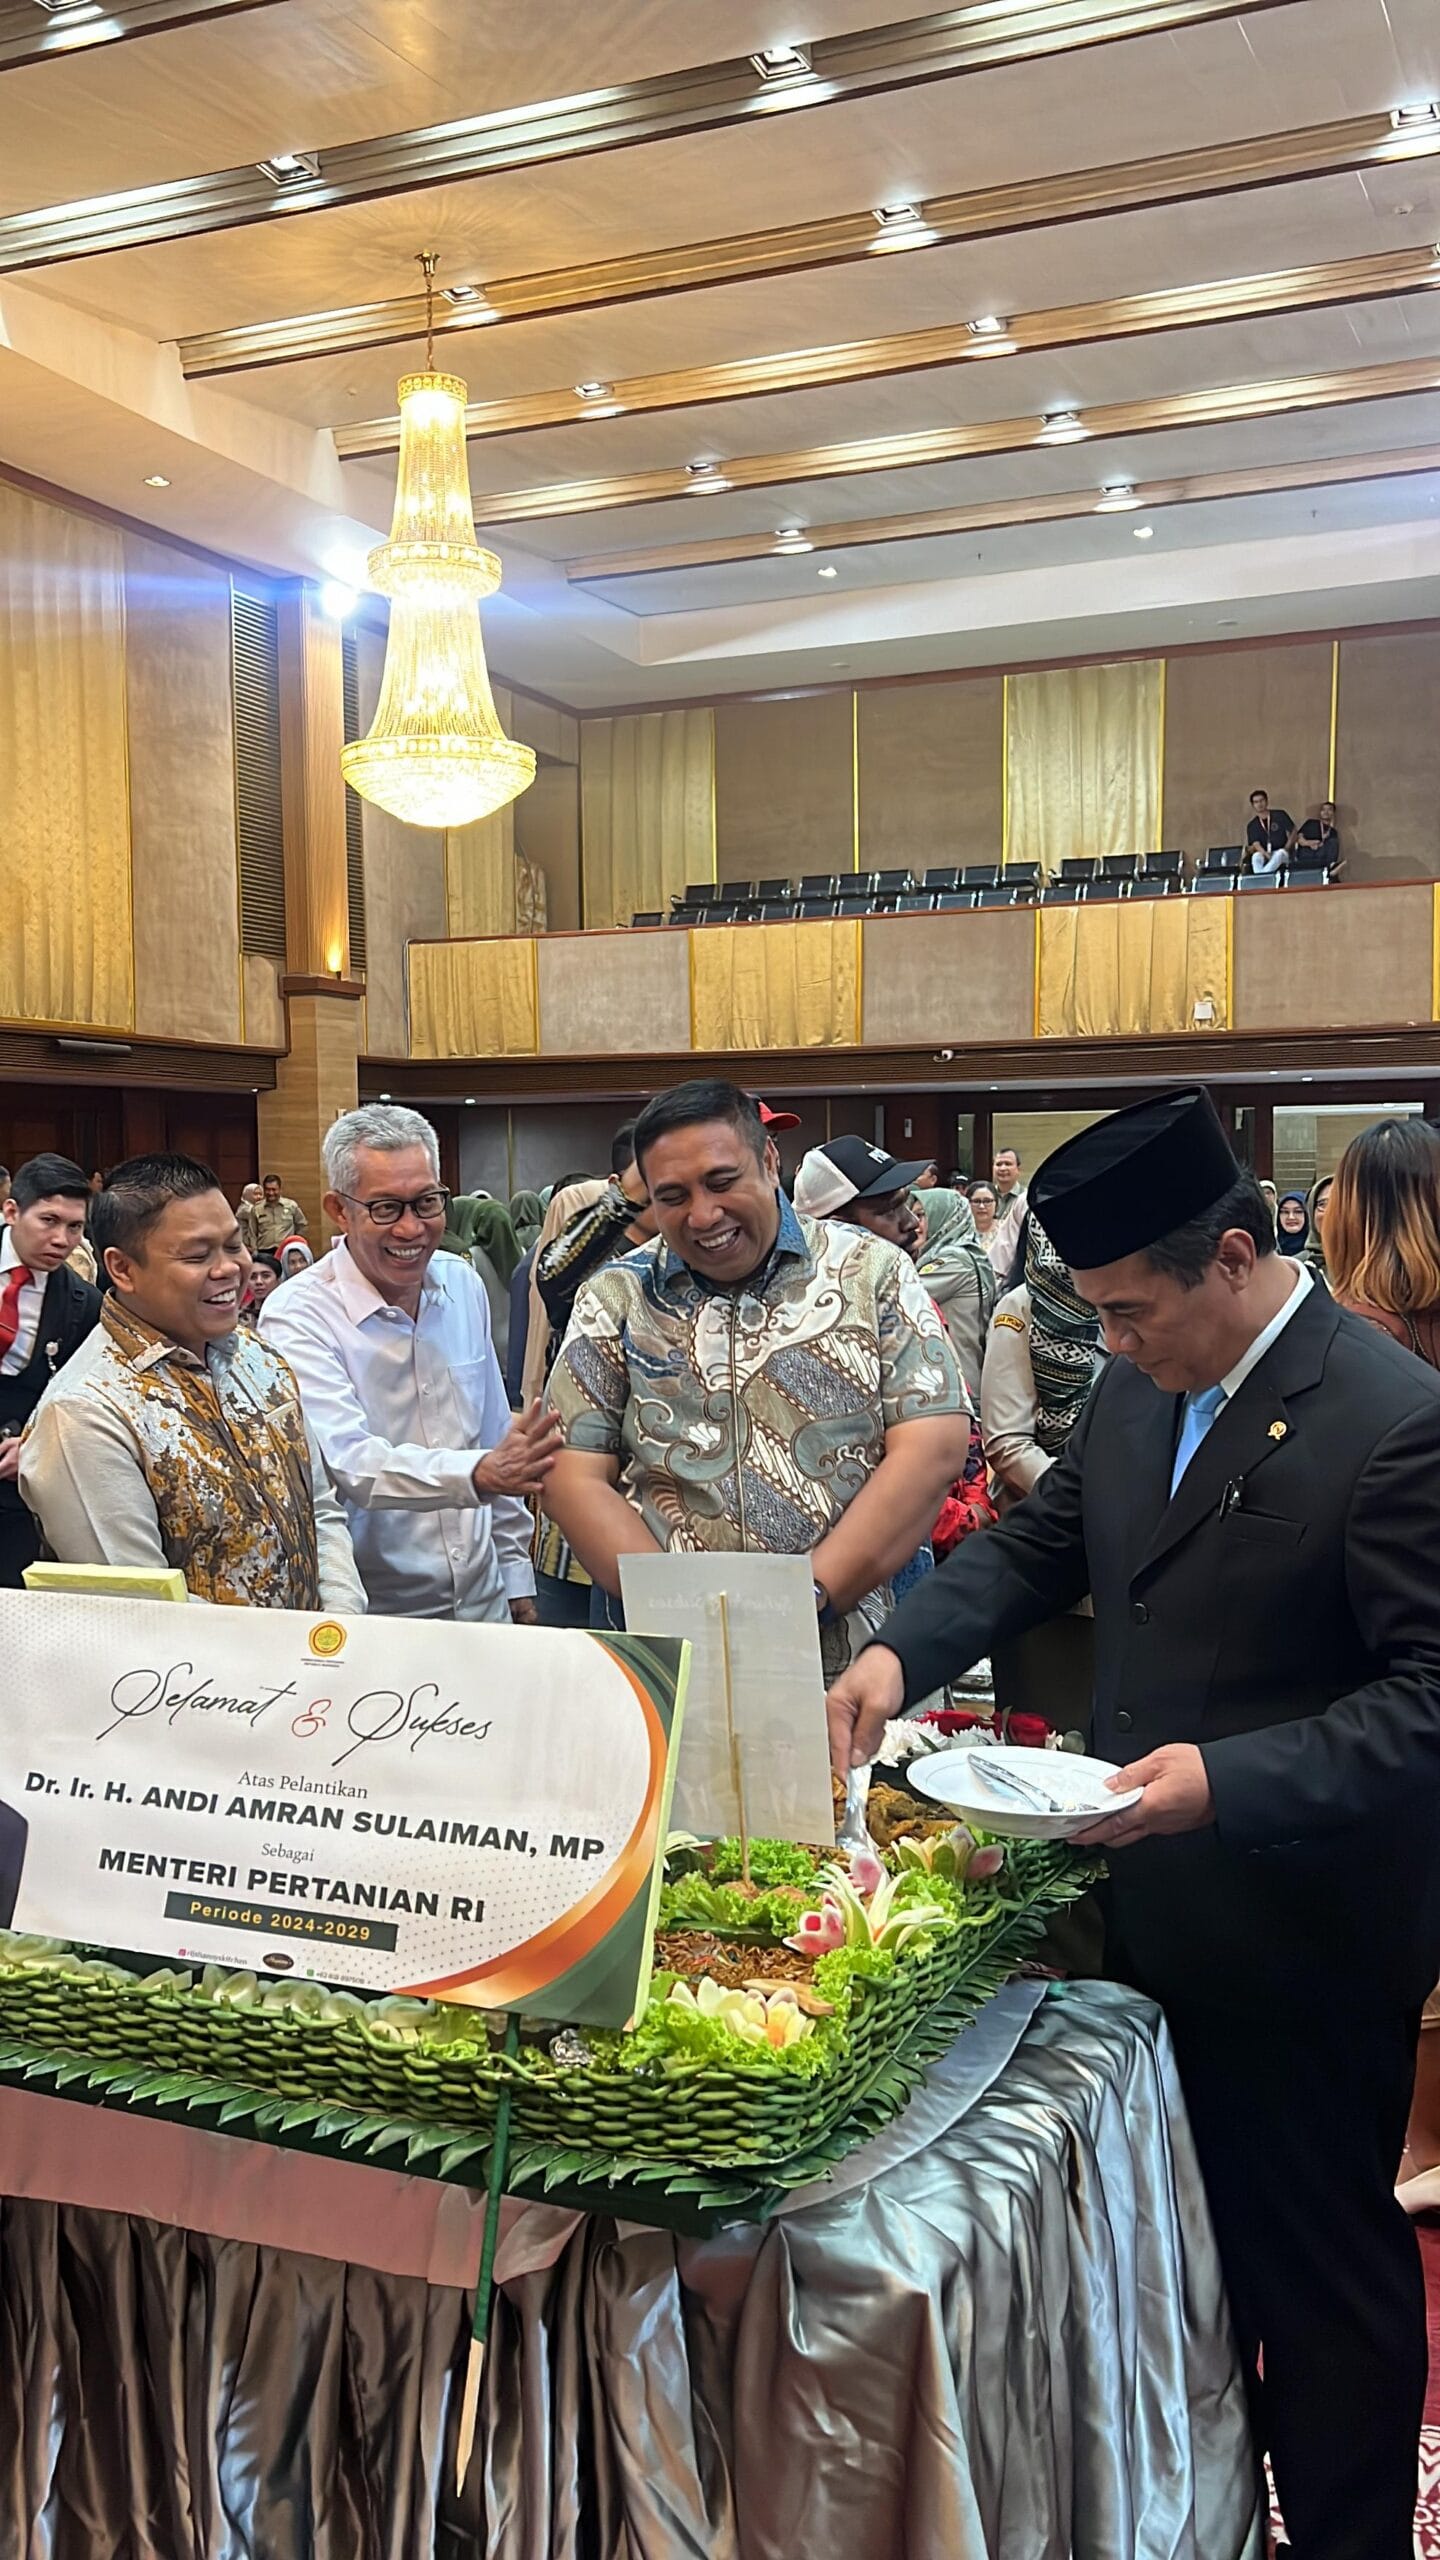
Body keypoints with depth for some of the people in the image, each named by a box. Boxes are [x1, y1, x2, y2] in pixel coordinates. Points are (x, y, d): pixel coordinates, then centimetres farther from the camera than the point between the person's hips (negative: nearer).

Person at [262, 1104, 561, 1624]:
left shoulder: (464, 1286, 4)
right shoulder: (297, 1317, -16)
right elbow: (346, 1463, -29)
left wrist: (516, 1574, 11)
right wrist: (479, 1473, -43)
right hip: (368, 1622, -5)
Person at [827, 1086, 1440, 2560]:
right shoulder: (1135, 1395, 2)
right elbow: (1038, 1545, 11)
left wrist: (1231, 1780, -32)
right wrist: (903, 1650, -6)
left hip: (1305, 1941, -7)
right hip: (1155, 1905, 8)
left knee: (1322, 2263, 12)